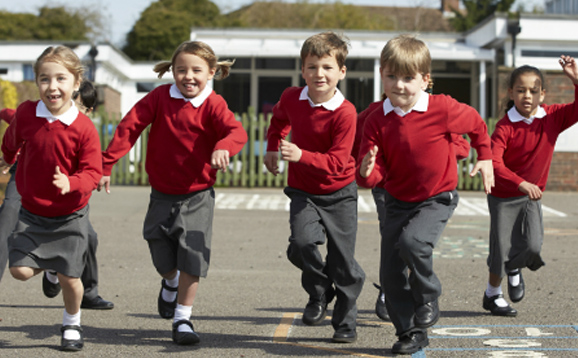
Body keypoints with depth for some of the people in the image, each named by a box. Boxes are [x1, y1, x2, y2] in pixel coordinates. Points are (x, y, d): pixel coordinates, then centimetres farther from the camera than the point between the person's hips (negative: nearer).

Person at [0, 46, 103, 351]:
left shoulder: (83, 128, -18)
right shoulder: (25, 113, -9)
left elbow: (93, 172, -17)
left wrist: (71, 183, -38)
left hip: (70, 216, -2)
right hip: (31, 213, 2)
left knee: (69, 277, 2)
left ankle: (72, 324, 31)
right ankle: (49, 266, 27)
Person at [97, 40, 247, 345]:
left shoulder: (212, 104, -11)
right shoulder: (160, 97, -5)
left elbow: (236, 131, -28)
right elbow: (129, 127, -5)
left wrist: (223, 147, -51)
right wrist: (105, 164, -10)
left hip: (197, 196, -2)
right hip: (162, 194, 2)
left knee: (191, 259, -8)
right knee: (163, 259, 10)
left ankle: (182, 319, 8)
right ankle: (170, 282, 46)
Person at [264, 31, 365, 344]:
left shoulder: (345, 112, -21)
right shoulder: (291, 98, -6)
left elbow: (337, 162, -25)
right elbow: (279, 119, 21)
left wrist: (301, 156, -36)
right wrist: (272, 148, 12)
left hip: (339, 194, -3)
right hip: (302, 192, 3)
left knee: (343, 262, 2)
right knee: (302, 242, -22)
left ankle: (345, 324, 22)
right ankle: (319, 294, 8)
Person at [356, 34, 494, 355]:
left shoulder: (442, 109, -17)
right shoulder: (377, 121, -9)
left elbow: (477, 125, 5)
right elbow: (376, 174, -9)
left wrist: (485, 158, 10)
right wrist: (367, 172, -31)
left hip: (437, 199, -4)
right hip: (397, 201, 4)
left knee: (412, 242, -30)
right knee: (390, 273, 1)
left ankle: (429, 301, -3)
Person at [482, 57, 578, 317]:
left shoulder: (552, 117, -7)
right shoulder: (505, 127, -20)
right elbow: (494, 162, -29)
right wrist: (521, 183, -40)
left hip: (532, 195, 3)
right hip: (504, 196, -3)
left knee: (533, 246, -11)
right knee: (503, 249, 3)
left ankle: (514, 269, 25)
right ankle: (492, 295, 28)